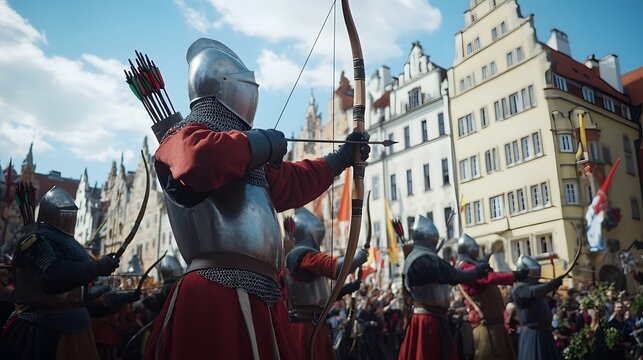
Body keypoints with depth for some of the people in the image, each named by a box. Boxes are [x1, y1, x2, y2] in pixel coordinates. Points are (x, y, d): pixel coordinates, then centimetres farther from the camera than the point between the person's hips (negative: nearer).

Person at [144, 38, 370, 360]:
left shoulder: (245, 154, 23)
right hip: (217, 299, -9)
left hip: (256, 299, 9)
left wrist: (344, 156, 45)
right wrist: (260, 144, -14)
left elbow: (293, 182, 36)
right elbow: (201, 158, -32)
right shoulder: (186, 134, -6)